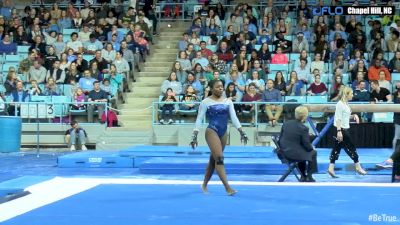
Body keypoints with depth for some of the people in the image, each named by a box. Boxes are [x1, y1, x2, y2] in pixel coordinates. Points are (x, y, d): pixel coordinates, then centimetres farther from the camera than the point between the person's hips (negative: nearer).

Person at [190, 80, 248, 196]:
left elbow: (234, 117, 6)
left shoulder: (228, 101, 8)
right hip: (212, 131, -6)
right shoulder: (206, 102, -4)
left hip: (223, 132, 6)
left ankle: (204, 184, 28)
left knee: (213, 159, 13)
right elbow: (199, 119, -4)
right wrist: (194, 136, -11)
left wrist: (241, 131, -4)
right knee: (219, 158, -15)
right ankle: (228, 188, -19)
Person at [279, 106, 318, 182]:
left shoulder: (286, 124, 2)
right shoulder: (303, 128, -16)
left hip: (284, 153, 7)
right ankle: (309, 176, 22)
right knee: (313, 153, 18)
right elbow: (306, 145, -11)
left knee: (302, 151, 35)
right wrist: (312, 147, 11)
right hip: (295, 154, -7)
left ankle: (303, 176, 37)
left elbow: (280, 139, 8)